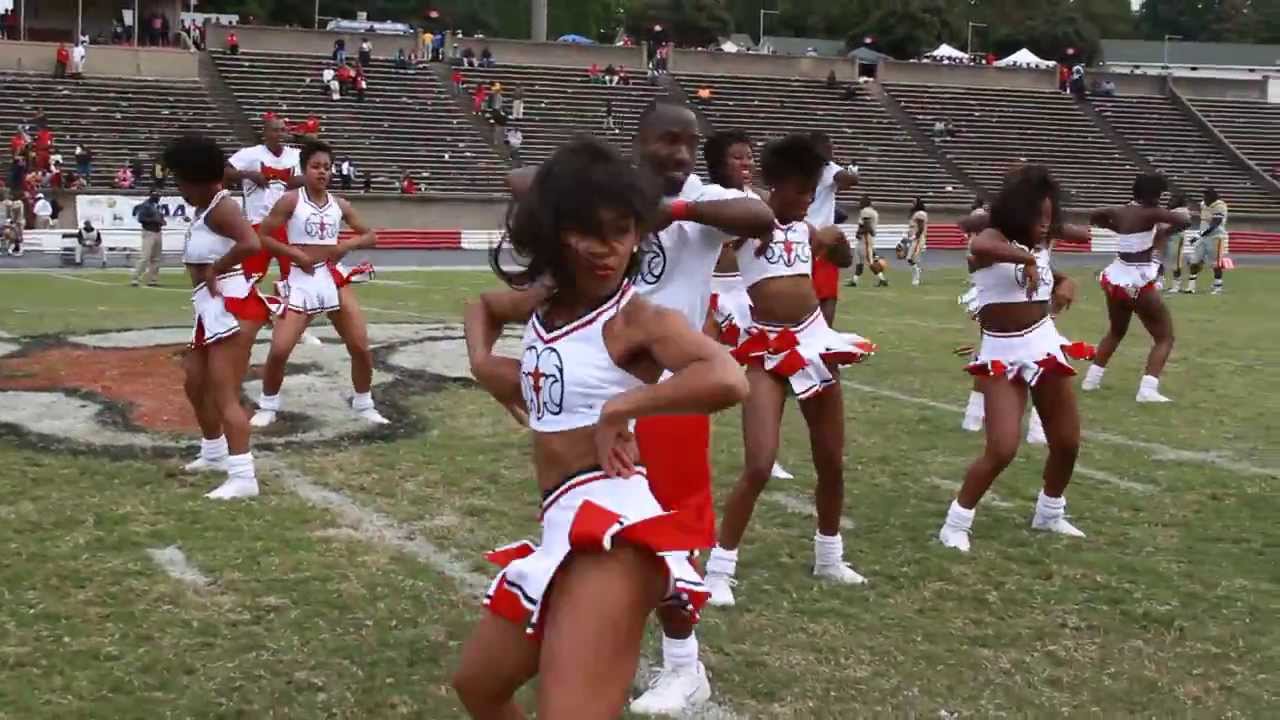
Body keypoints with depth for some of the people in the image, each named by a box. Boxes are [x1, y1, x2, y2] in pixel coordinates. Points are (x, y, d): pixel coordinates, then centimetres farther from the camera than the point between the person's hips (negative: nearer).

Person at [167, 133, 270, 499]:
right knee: (196, 383, 24)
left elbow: (251, 244, -34)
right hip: (213, 309, 11)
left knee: (224, 395, -12)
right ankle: (215, 454, 41)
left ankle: (243, 477, -10)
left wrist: (216, 269, -23)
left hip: (232, 307, -11)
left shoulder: (221, 207, -16)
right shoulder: (203, 209, 15)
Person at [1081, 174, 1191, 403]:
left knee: (1116, 332, 30)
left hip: (1115, 278, 7)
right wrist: (1164, 232, -5)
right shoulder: (1150, 213, -14)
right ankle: (1147, 389, -12)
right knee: (1165, 337, 3)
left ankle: (1092, 378, 27)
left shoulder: (1118, 212, 5)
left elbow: (1093, 217, 24)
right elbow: (1185, 221, -23)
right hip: (1137, 282, -7)